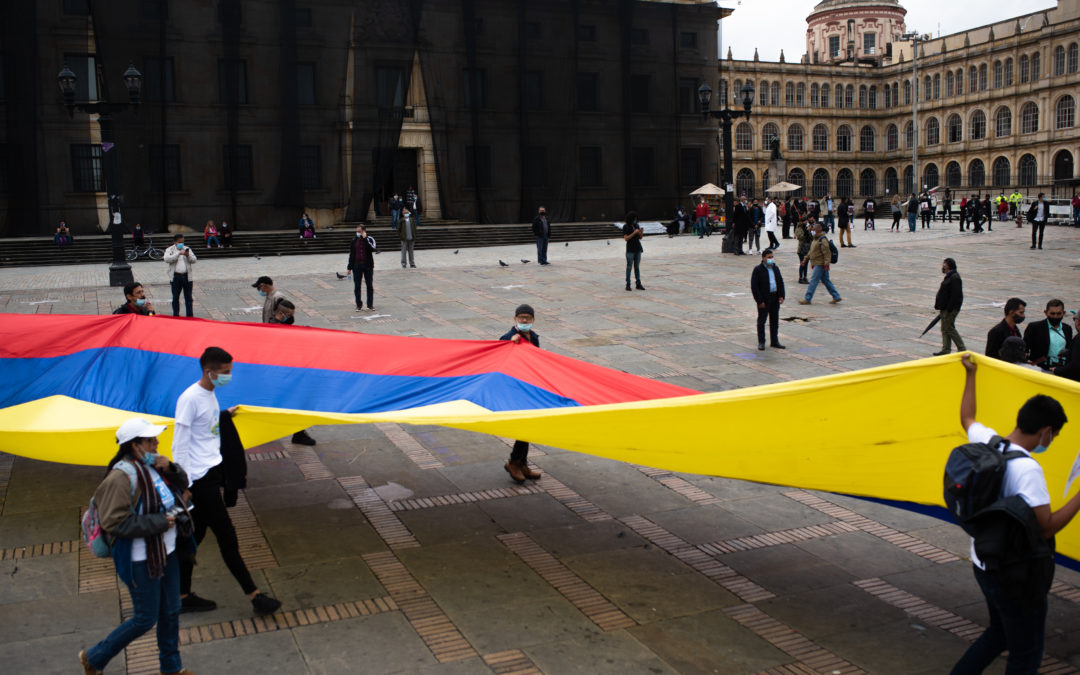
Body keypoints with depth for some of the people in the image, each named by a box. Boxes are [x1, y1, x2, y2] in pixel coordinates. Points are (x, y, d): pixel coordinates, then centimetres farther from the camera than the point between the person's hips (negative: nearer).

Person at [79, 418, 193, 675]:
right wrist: (159, 523, -23)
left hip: (167, 551, 8)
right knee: (145, 619, 4)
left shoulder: (152, 464, 1)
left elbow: (183, 484, 16)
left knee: (171, 612, 19)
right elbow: (115, 523, -26)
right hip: (141, 560, -8)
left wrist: (171, 468, -6)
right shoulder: (122, 476, -23)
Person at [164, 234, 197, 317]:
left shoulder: (187, 249, 12)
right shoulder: (170, 250, 2)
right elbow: (167, 259, -16)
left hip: (187, 276, 2)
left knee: (188, 298, 6)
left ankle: (190, 316, 11)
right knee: (175, 298, 7)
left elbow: (194, 260, 5)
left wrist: (188, 255, -15)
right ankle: (176, 316, 15)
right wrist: (178, 253, -21)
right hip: (175, 277, -2)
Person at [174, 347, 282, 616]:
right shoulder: (190, 399, -17)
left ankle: (183, 597, 25)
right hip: (200, 478, -9)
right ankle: (254, 596, 3)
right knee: (226, 536, -3)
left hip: (211, 472, 9)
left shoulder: (210, 395, 11)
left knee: (196, 534, 15)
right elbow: (179, 445, -16)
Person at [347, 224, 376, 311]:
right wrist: (349, 267, 6)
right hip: (357, 265, 2)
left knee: (369, 286, 2)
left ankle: (370, 305, 9)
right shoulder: (354, 241, 6)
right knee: (357, 286, 4)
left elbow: (372, 249, -20)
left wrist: (365, 238, -20)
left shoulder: (370, 240, 0)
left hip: (368, 265, -2)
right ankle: (359, 305, 13)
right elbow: (351, 255, 9)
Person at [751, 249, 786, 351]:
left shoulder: (775, 268, 11)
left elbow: (781, 283, 15)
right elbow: (754, 287, -11)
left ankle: (774, 341, 20)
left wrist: (781, 296, 2)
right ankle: (761, 342, 12)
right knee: (761, 321, 3)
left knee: (775, 321, 11)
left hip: (775, 298, 6)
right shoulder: (758, 270, -8)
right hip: (764, 299, -6)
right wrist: (760, 301, -15)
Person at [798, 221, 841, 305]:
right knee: (826, 280, 13)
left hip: (820, 264, -10)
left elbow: (827, 253, -21)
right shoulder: (816, 239, 15)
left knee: (813, 280, -6)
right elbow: (811, 251, 25)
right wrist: (806, 258, 24)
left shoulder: (823, 240, -16)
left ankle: (807, 299, -3)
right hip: (817, 264, 10)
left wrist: (826, 263, -25)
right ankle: (836, 297, 18)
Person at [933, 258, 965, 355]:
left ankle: (962, 349, 1)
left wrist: (949, 310, -24)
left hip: (951, 309, -10)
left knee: (949, 328, -7)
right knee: (945, 328, 11)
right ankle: (945, 350, 15)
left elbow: (955, 295, -23)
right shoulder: (949, 277, 15)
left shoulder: (954, 278, -17)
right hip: (945, 309, 10)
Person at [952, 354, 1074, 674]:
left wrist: (970, 374, 33)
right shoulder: (1026, 469, -27)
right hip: (1018, 574, -8)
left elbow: (967, 418, 20)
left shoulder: (986, 441, -3)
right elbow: (1047, 526, -27)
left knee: (999, 632, 28)